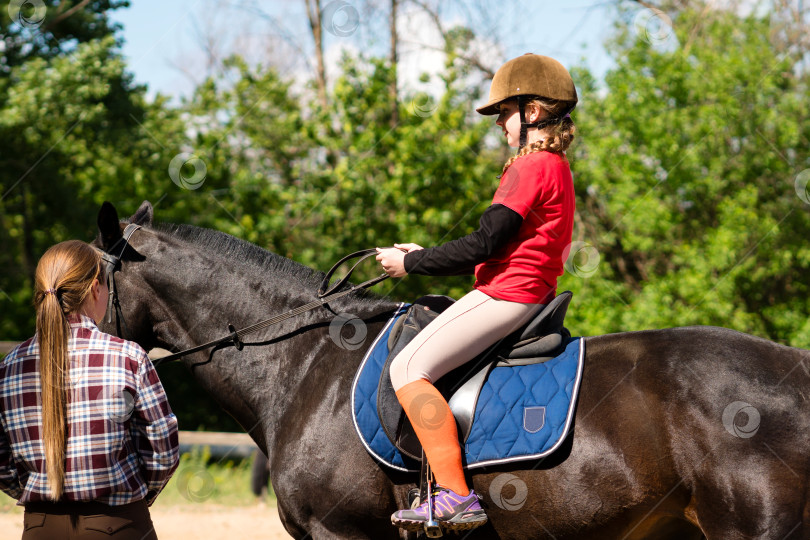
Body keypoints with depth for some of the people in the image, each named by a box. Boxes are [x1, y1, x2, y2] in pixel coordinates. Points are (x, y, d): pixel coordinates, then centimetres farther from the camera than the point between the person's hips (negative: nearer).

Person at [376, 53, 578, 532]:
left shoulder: (531, 167, -13)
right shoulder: (557, 168, 19)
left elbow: (484, 245, -17)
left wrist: (411, 263, -7)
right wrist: (425, 257, 18)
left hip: (507, 295, -11)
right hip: (530, 295, 11)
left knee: (409, 367, -19)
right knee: (418, 363, 23)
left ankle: (456, 494, -26)